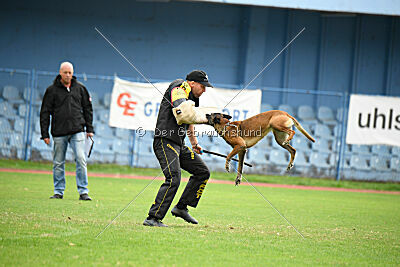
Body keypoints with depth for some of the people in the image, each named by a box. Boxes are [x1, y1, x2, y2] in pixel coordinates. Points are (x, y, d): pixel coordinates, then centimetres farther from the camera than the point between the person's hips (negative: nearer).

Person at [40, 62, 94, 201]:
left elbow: (87, 108, 15)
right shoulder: (52, 90, 2)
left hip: (77, 131, 0)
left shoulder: (80, 88, 8)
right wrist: (45, 134, -1)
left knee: (81, 160, -9)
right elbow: (45, 112, 4)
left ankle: (83, 191, -6)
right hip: (59, 133, 0)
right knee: (58, 163, 5)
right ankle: (58, 191, 15)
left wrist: (89, 129, 10)